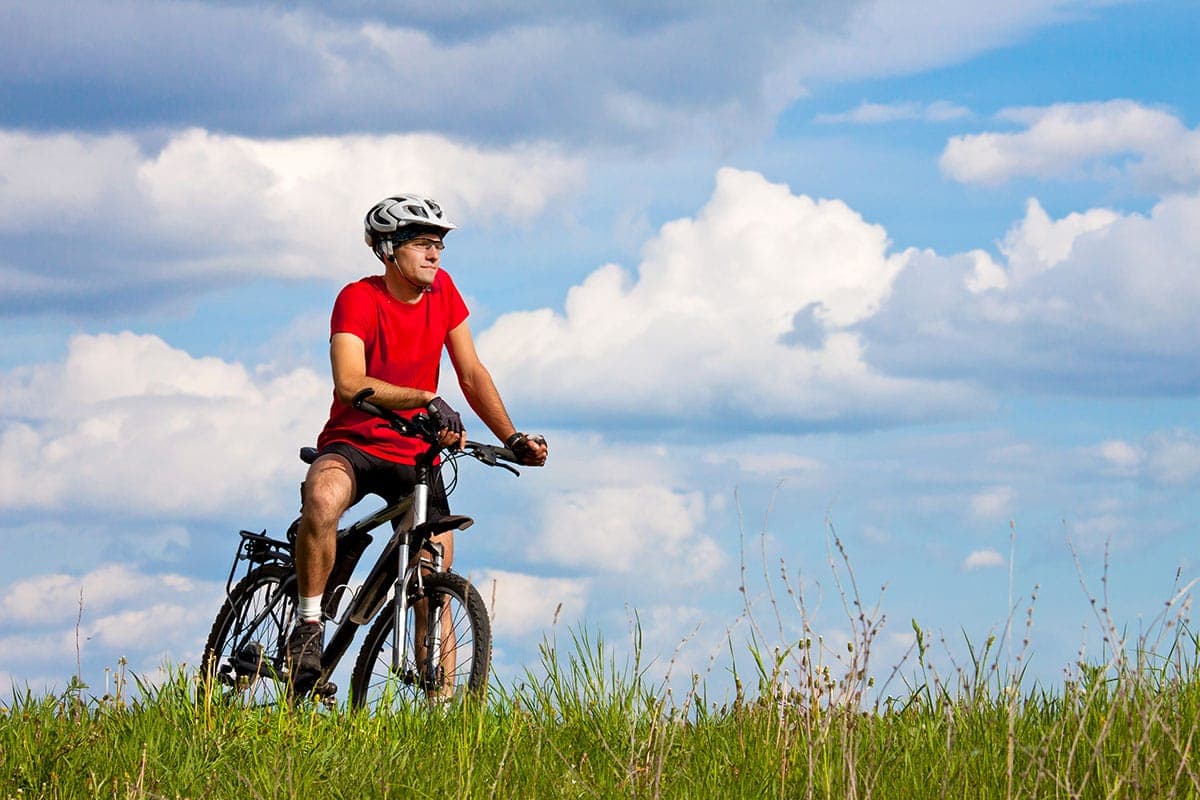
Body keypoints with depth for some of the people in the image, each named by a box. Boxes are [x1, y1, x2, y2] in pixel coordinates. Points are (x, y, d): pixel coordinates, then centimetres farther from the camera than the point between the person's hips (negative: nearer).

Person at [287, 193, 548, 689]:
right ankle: (309, 626, -23)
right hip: (353, 444, -4)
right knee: (323, 499, -38)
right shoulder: (358, 300, -15)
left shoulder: (442, 290, 1)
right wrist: (427, 399, -38)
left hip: (416, 455, 4)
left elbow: (471, 374, 8)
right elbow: (350, 384, -29)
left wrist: (513, 439, 0)